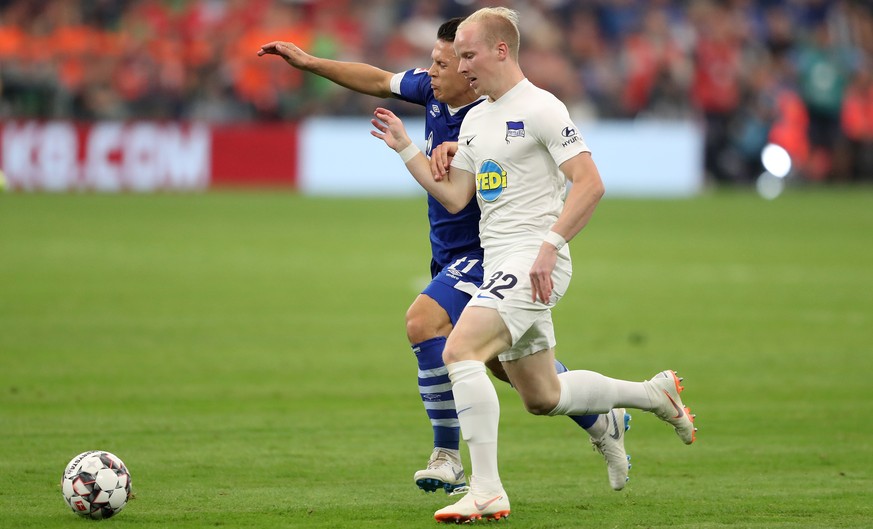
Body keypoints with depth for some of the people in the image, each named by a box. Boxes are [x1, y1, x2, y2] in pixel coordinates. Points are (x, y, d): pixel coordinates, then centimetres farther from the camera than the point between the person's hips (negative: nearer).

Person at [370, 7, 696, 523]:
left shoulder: (541, 108, -10)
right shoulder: (475, 118, 16)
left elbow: (590, 184, -15)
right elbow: (454, 196, 16)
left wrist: (550, 246, -23)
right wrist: (405, 147, 10)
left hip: (534, 263, -9)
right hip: (501, 266, 9)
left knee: (460, 349, -25)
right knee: (543, 397, 14)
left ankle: (487, 490, -25)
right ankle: (656, 394, 35)